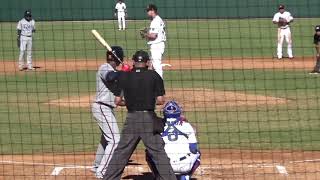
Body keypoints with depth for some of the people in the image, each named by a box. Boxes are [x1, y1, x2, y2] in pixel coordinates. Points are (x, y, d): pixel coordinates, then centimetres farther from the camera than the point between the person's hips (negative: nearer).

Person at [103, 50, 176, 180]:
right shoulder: (154, 76, -3)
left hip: (131, 118, 2)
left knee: (121, 151, 10)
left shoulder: (124, 77, 2)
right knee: (158, 151, 1)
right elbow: (160, 100, -5)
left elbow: (118, 101, 3)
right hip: (149, 118, -2)